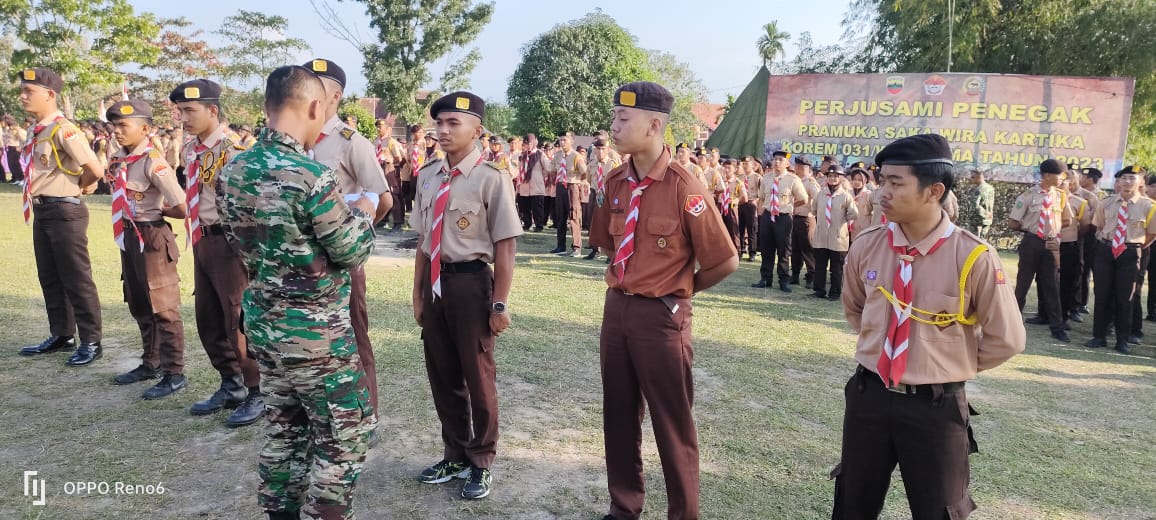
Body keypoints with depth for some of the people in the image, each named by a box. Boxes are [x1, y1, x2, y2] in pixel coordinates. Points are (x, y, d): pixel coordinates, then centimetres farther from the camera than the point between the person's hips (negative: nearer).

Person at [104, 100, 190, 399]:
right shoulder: (119, 160, 8)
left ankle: (174, 373, 10)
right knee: (139, 306, 19)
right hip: (129, 237, 9)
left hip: (152, 238, -9)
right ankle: (151, 363, 35)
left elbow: (181, 209, -19)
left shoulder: (153, 161, -18)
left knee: (163, 307, 0)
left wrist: (154, 210, -3)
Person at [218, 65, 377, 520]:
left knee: (284, 427, 20)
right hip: (317, 333, -8)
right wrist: (363, 213, 5)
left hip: (263, 325, 8)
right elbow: (353, 252, -15)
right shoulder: (312, 176, -23)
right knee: (344, 435, 6)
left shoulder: (233, 171, 2)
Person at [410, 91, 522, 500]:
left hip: (471, 282, -6)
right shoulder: (429, 177, 5)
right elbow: (424, 240, 11)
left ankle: (481, 464, 32)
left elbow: (505, 248, -13)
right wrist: (418, 293, 13)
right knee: (442, 375, 17)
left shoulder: (490, 179, -15)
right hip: (436, 282, 6)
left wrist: (500, 304, -13)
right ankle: (456, 456, 39)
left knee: (477, 376, 10)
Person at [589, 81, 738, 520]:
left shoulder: (684, 189, -18)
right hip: (616, 306, 7)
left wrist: (679, 288, 1)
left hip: (660, 314, -6)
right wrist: (628, 283, 10)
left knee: (672, 423, 8)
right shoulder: (615, 182, 2)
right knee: (618, 414, 17)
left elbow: (725, 262, -12)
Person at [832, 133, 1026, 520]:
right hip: (868, 396, 4)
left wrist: (954, 366, 2)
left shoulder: (973, 257, -18)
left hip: (936, 408, -3)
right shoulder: (866, 247, -6)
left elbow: (1007, 339, -7)